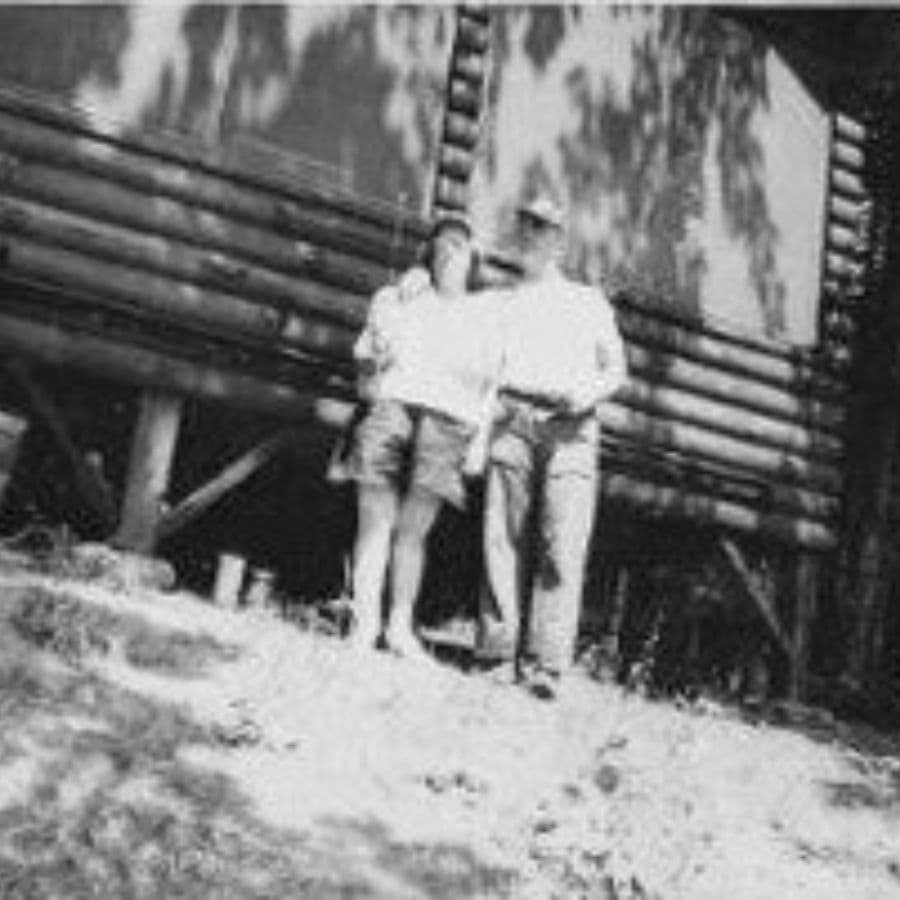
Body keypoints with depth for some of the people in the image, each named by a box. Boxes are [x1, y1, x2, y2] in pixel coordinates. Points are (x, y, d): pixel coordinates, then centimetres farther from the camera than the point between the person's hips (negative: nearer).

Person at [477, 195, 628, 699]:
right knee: (504, 537, -9)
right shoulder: (502, 303, 26)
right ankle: (498, 650, -7)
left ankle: (546, 663, -16)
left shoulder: (590, 302, 24)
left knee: (562, 545, -12)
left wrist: (589, 394, -2)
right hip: (513, 419, 1)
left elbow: (616, 368, 18)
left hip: (570, 428, -1)